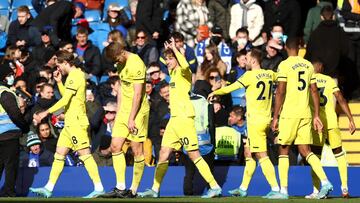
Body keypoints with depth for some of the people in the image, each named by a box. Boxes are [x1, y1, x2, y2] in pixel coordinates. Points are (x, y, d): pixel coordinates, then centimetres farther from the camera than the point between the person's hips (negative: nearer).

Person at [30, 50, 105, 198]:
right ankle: (48, 188, 12)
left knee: (85, 154, -11)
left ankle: (99, 188, -13)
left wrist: (46, 113, -18)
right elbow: (66, 97, 28)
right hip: (70, 123, 10)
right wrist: (59, 82, 18)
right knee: (59, 154, 10)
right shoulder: (75, 75, 18)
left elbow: (65, 100, -20)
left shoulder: (75, 76, -13)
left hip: (76, 122, -10)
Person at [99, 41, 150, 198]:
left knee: (137, 150, -3)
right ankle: (120, 188, 5)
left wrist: (131, 119, -18)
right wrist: (118, 112, 16)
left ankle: (133, 191, 2)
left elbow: (137, 94, -18)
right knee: (115, 146, 3)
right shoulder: (121, 65, 12)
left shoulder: (136, 64, -16)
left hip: (138, 112, -9)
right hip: (124, 111, 9)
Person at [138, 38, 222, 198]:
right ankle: (155, 190, 11)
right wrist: (168, 50, 30)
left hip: (184, 117, -9)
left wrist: (174, 48, -22)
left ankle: (215, 187, -7)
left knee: (194, 154, -9)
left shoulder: (183, 72, -8)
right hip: (174, 118, 9)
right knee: (164, 153, 7)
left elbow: (184, 65, -33)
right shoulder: (172, 73, 17)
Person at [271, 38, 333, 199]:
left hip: (289, 113, -5)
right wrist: (316, 116, 13)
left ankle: (283, 190, 1)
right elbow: (314, 91, 10)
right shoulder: (308, 65, 10)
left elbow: (280, 92, -10)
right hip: (306, 113, 5)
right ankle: (325, 182, -8)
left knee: (283, 150, 4)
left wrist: (275, 117, -6)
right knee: (306, 151, 8)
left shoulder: (284, 65, -6)